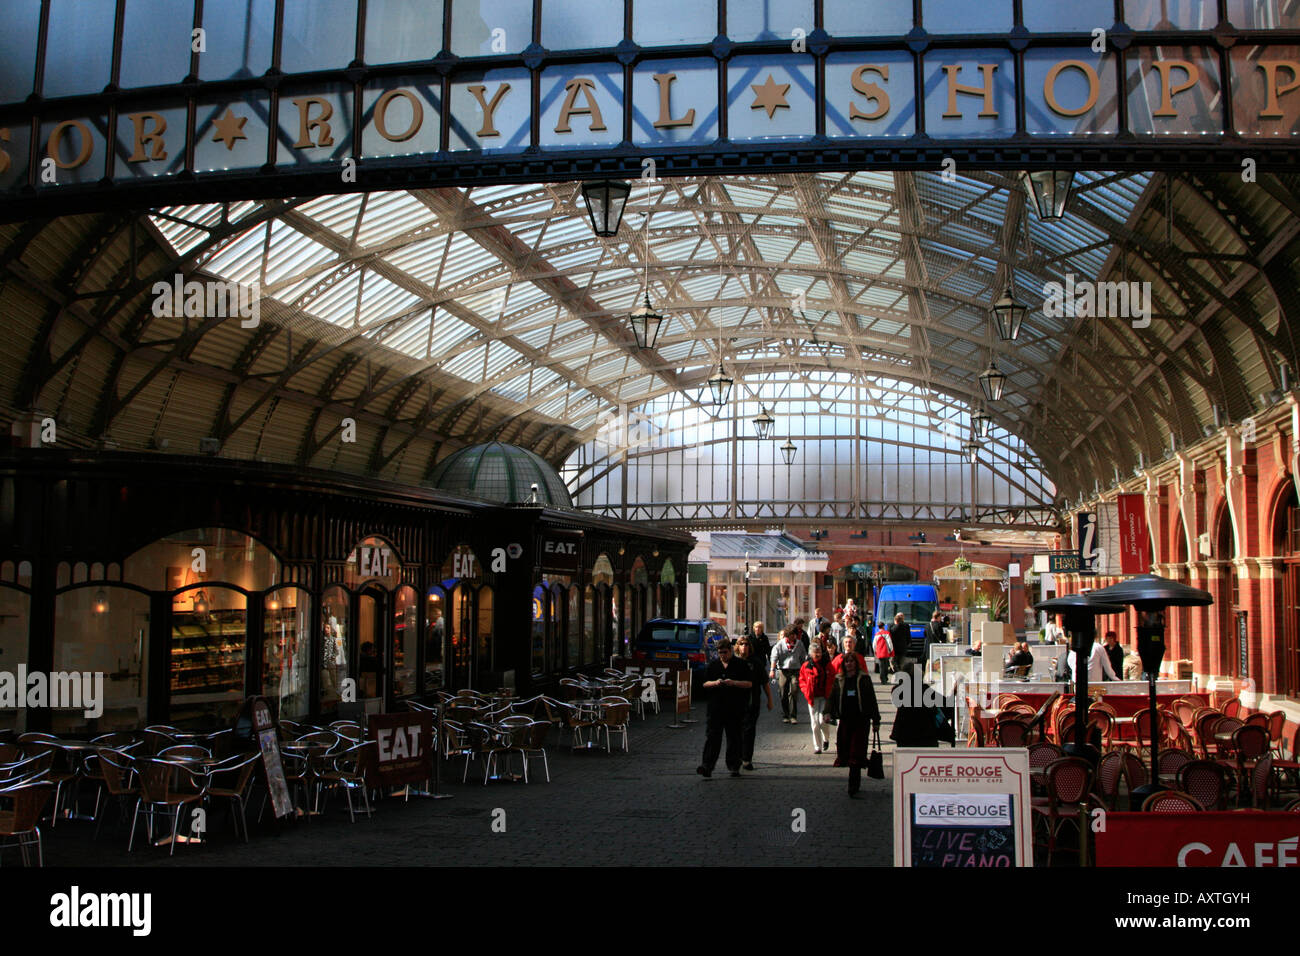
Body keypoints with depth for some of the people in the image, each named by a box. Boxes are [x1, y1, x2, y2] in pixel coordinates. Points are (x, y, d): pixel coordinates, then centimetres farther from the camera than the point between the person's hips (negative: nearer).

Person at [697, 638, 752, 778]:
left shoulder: (741, 665, 3)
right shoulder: (712, 665, 12)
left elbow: (749, 683, 0)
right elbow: (705, 683, 12)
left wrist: (734, 683, -16)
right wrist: (715, 683, -9)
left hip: (735, 708, -1)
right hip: (716, 707, 1)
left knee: (734, 738, 5)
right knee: (712, 736, -7)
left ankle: (734, 766, 16)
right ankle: (707, 766, -12)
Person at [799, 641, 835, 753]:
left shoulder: (828, 664, 1)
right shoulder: (806, 666, 2)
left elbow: (833, 680, 7)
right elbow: (802, 680, 10)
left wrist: (830, 694, -3)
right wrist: (807, 693, -4)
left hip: (825, 697, -1)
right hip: (812, 698, 1)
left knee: (822, 721, -11)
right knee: (815, 724, 3)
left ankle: (826, 739, 19)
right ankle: (817, 747, 13)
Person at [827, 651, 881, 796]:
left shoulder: (864, 678, 3)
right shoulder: (839, 680, 10)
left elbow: (872, 699, 4)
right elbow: (832, 697, 8)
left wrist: (875, 720, 2)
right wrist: (828, 712, -10)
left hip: (861, 720, -3)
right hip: (845, 720, 3)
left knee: (856, 753, -8)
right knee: (844, 750, 3)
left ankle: (853, 786, -8)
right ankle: (855, 783, 20)